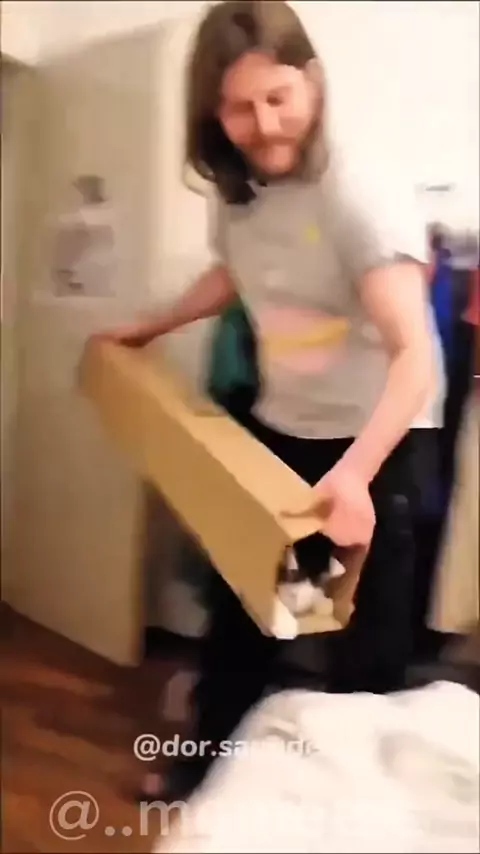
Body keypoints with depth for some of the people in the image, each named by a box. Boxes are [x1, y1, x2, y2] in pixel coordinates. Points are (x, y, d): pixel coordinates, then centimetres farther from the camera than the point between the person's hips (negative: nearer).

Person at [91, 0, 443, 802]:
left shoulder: (360, 196, -23)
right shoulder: (236, 190, -1)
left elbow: (415, 356, -33)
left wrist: (354, 473, -47)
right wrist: (150, 327, 22)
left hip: (374, 444, -7)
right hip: (278, 430, 7)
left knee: (363, 644, 3)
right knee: (237, 602, 19)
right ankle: (209, 762, 42)